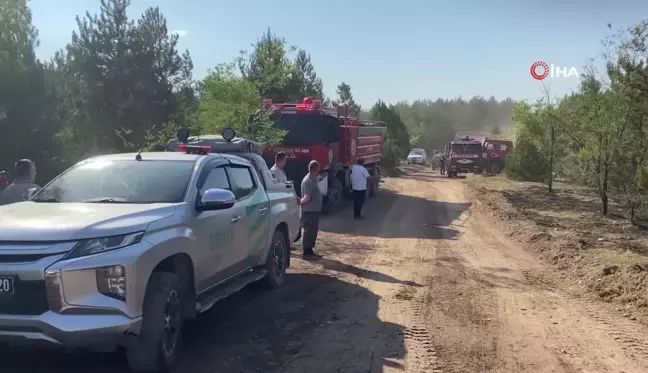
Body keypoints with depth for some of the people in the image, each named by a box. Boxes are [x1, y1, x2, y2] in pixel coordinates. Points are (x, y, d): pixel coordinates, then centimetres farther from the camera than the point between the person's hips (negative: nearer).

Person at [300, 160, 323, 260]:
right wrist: (301, 202, -11)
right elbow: (307, 197, -26)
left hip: (314, 210, 10)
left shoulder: (313, 180, 13)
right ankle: (307, 253, 3)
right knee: (309, 231, -3)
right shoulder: (308, 181, -20)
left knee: (313, 231, 15)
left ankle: (310, 251, 23)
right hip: (309, 211, -10)